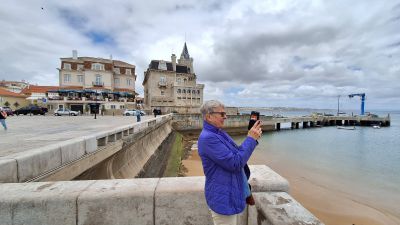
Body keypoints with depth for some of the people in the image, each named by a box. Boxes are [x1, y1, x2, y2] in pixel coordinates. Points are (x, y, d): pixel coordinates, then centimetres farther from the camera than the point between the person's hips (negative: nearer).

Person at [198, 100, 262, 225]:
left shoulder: (219, 133, 5)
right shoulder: (208, 138, -27)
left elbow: (237, 153, 10)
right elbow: (235, 163, -27)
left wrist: (252, 138, -4)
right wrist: (251, 139, -21)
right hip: (222, 199, -9)